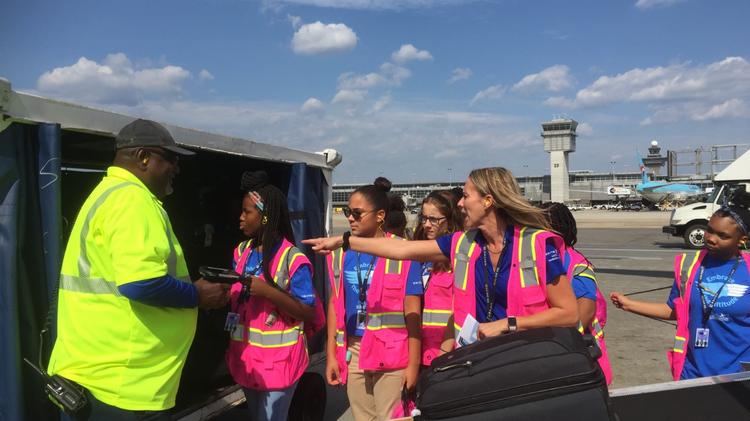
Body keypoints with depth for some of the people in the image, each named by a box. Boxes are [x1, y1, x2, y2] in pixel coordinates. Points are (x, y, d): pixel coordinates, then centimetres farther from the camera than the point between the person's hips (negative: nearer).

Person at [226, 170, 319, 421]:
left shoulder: (293, 258, -16)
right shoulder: (242, 251, 5)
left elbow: (308, 312, -15)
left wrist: (268, 291, -25)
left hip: (278, 359, -7)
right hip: (246, 355, 7)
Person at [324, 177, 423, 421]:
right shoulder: (341, 254, 3)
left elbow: (412, 312, -10)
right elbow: (335, 304, 8)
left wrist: (413, 364, -10)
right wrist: (331, 355, 6)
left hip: (391, 354, -4)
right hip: (352, 352, 5)